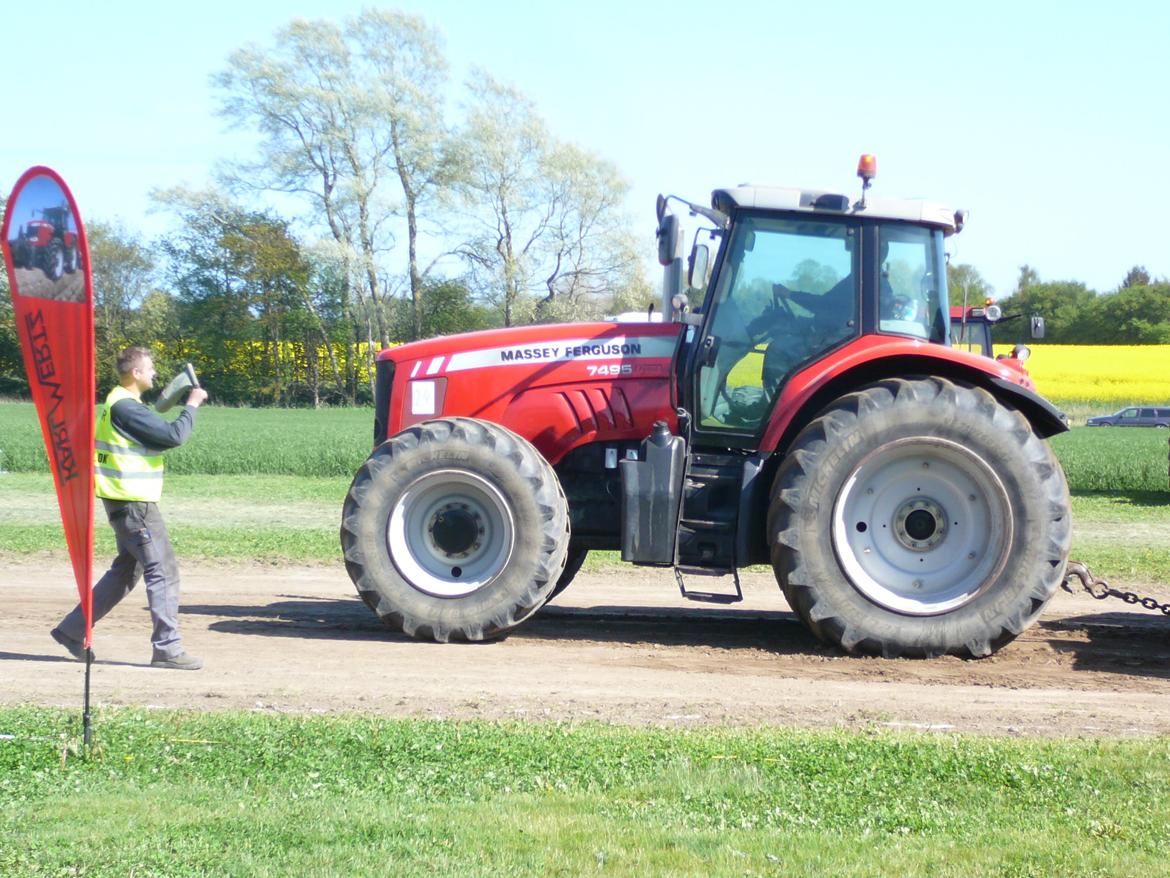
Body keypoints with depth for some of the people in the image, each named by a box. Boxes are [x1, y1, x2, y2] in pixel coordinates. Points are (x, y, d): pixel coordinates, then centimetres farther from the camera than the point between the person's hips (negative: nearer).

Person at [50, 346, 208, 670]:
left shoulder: (121, 403, 15)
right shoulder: (125, 407, -18)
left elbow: (156, 434, 18)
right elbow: (174, 436, -21)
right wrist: (192, 405, -9)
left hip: (127, 501, 11)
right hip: (133, 502, -11)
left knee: (126, 571, 17)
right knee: (163, 571, -8)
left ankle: (72, 630, 22)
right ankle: (167, 648, -7)